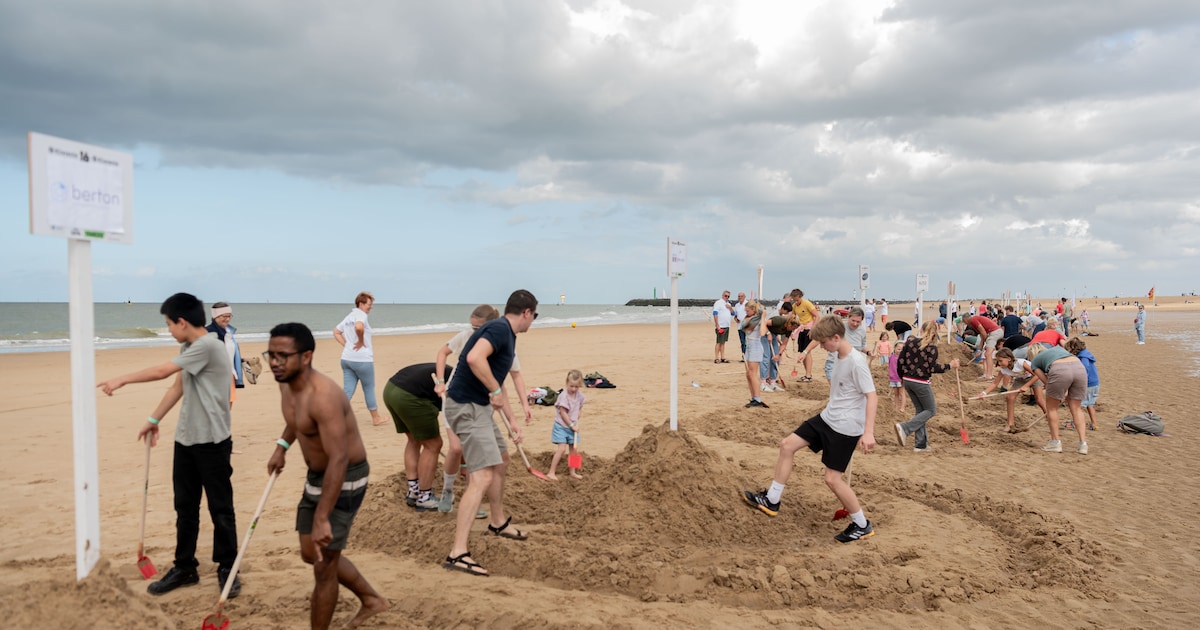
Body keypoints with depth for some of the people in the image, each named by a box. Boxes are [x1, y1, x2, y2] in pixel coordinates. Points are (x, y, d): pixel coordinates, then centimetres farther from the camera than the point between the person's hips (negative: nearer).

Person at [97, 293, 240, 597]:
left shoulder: (208, 345, -19)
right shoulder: (188, 348, 12)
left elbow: (161, 371, -18)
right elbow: (178, 386, 19)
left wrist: (122, 379, -5)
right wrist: (154, 419, 21)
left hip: (212, 441, -9)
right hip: (186, 438, 9)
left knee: (220, 508, 2)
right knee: (185, 506, 14)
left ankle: (227, 568, 13)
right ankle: (184, 567, 25)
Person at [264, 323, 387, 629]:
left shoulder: (323, 397, -32)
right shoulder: (286, 383, -3)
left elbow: (339, 460, -37)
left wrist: (321, 519, -39)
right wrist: (282, 446, 10)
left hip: (344, 480, -10)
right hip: (316, 476, 10)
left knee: (323, 565, -2)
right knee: (311, 554, 20)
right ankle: (371, 600, 37)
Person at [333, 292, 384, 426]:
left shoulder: (349, 316, 14)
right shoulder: (361, 315, -13)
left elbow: (336, 332, 22)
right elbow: (359, 327, -35)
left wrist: (346, 345, 12)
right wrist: (361, 341, -18)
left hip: (346, 358, 7)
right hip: (362, 359, -7)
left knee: (348, 391, 7)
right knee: (369, 389, 8)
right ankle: (376, 418, 21)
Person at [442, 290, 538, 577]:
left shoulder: (507, 335, 17)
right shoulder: (499, 328, -14)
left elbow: (497, 385, 26)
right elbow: (474, 358, -33)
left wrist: (511, 421, 30)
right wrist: (495, 391, -22)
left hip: (479, 406, 11)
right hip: (466, 407, -11)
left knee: (501, 461, 25)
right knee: (483, 476, -15)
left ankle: (499, 523, 43)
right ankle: (457, 553, -16)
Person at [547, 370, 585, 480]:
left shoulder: (580, 396, -1)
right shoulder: (564, 396, -20)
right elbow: (563, 413, -18)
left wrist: (576, 423, 1)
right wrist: (572, 425, -15)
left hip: (573, 427, 7)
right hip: (561, 426, -7)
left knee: (573, 449, 12)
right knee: (562, 448, -16)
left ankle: (573, 472, 24)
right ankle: (551, 472, -11)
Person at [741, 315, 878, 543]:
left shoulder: (856, 362, -21)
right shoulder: (839, 357, 6)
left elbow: (871, 395, -23)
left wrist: (868, 432, -29)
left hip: (845, 428, -9)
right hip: (827, 418, 9)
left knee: (832, 478, -4)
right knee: (787, 445, 6)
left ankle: (862, 526, 15)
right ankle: (772, 500, 16)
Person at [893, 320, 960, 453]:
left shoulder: (910, 343, 3)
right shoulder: (932, 347, -11)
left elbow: (900, 361, 4)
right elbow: (933, 368, -14)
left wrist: (902, 377, 20)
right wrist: (950, 365, -1)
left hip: (907, 381, 6)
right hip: (921, 382, -6)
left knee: (920, 410, 18)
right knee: (931, 410, 10)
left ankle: (920, 444, 17)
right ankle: (905, 428, -10)